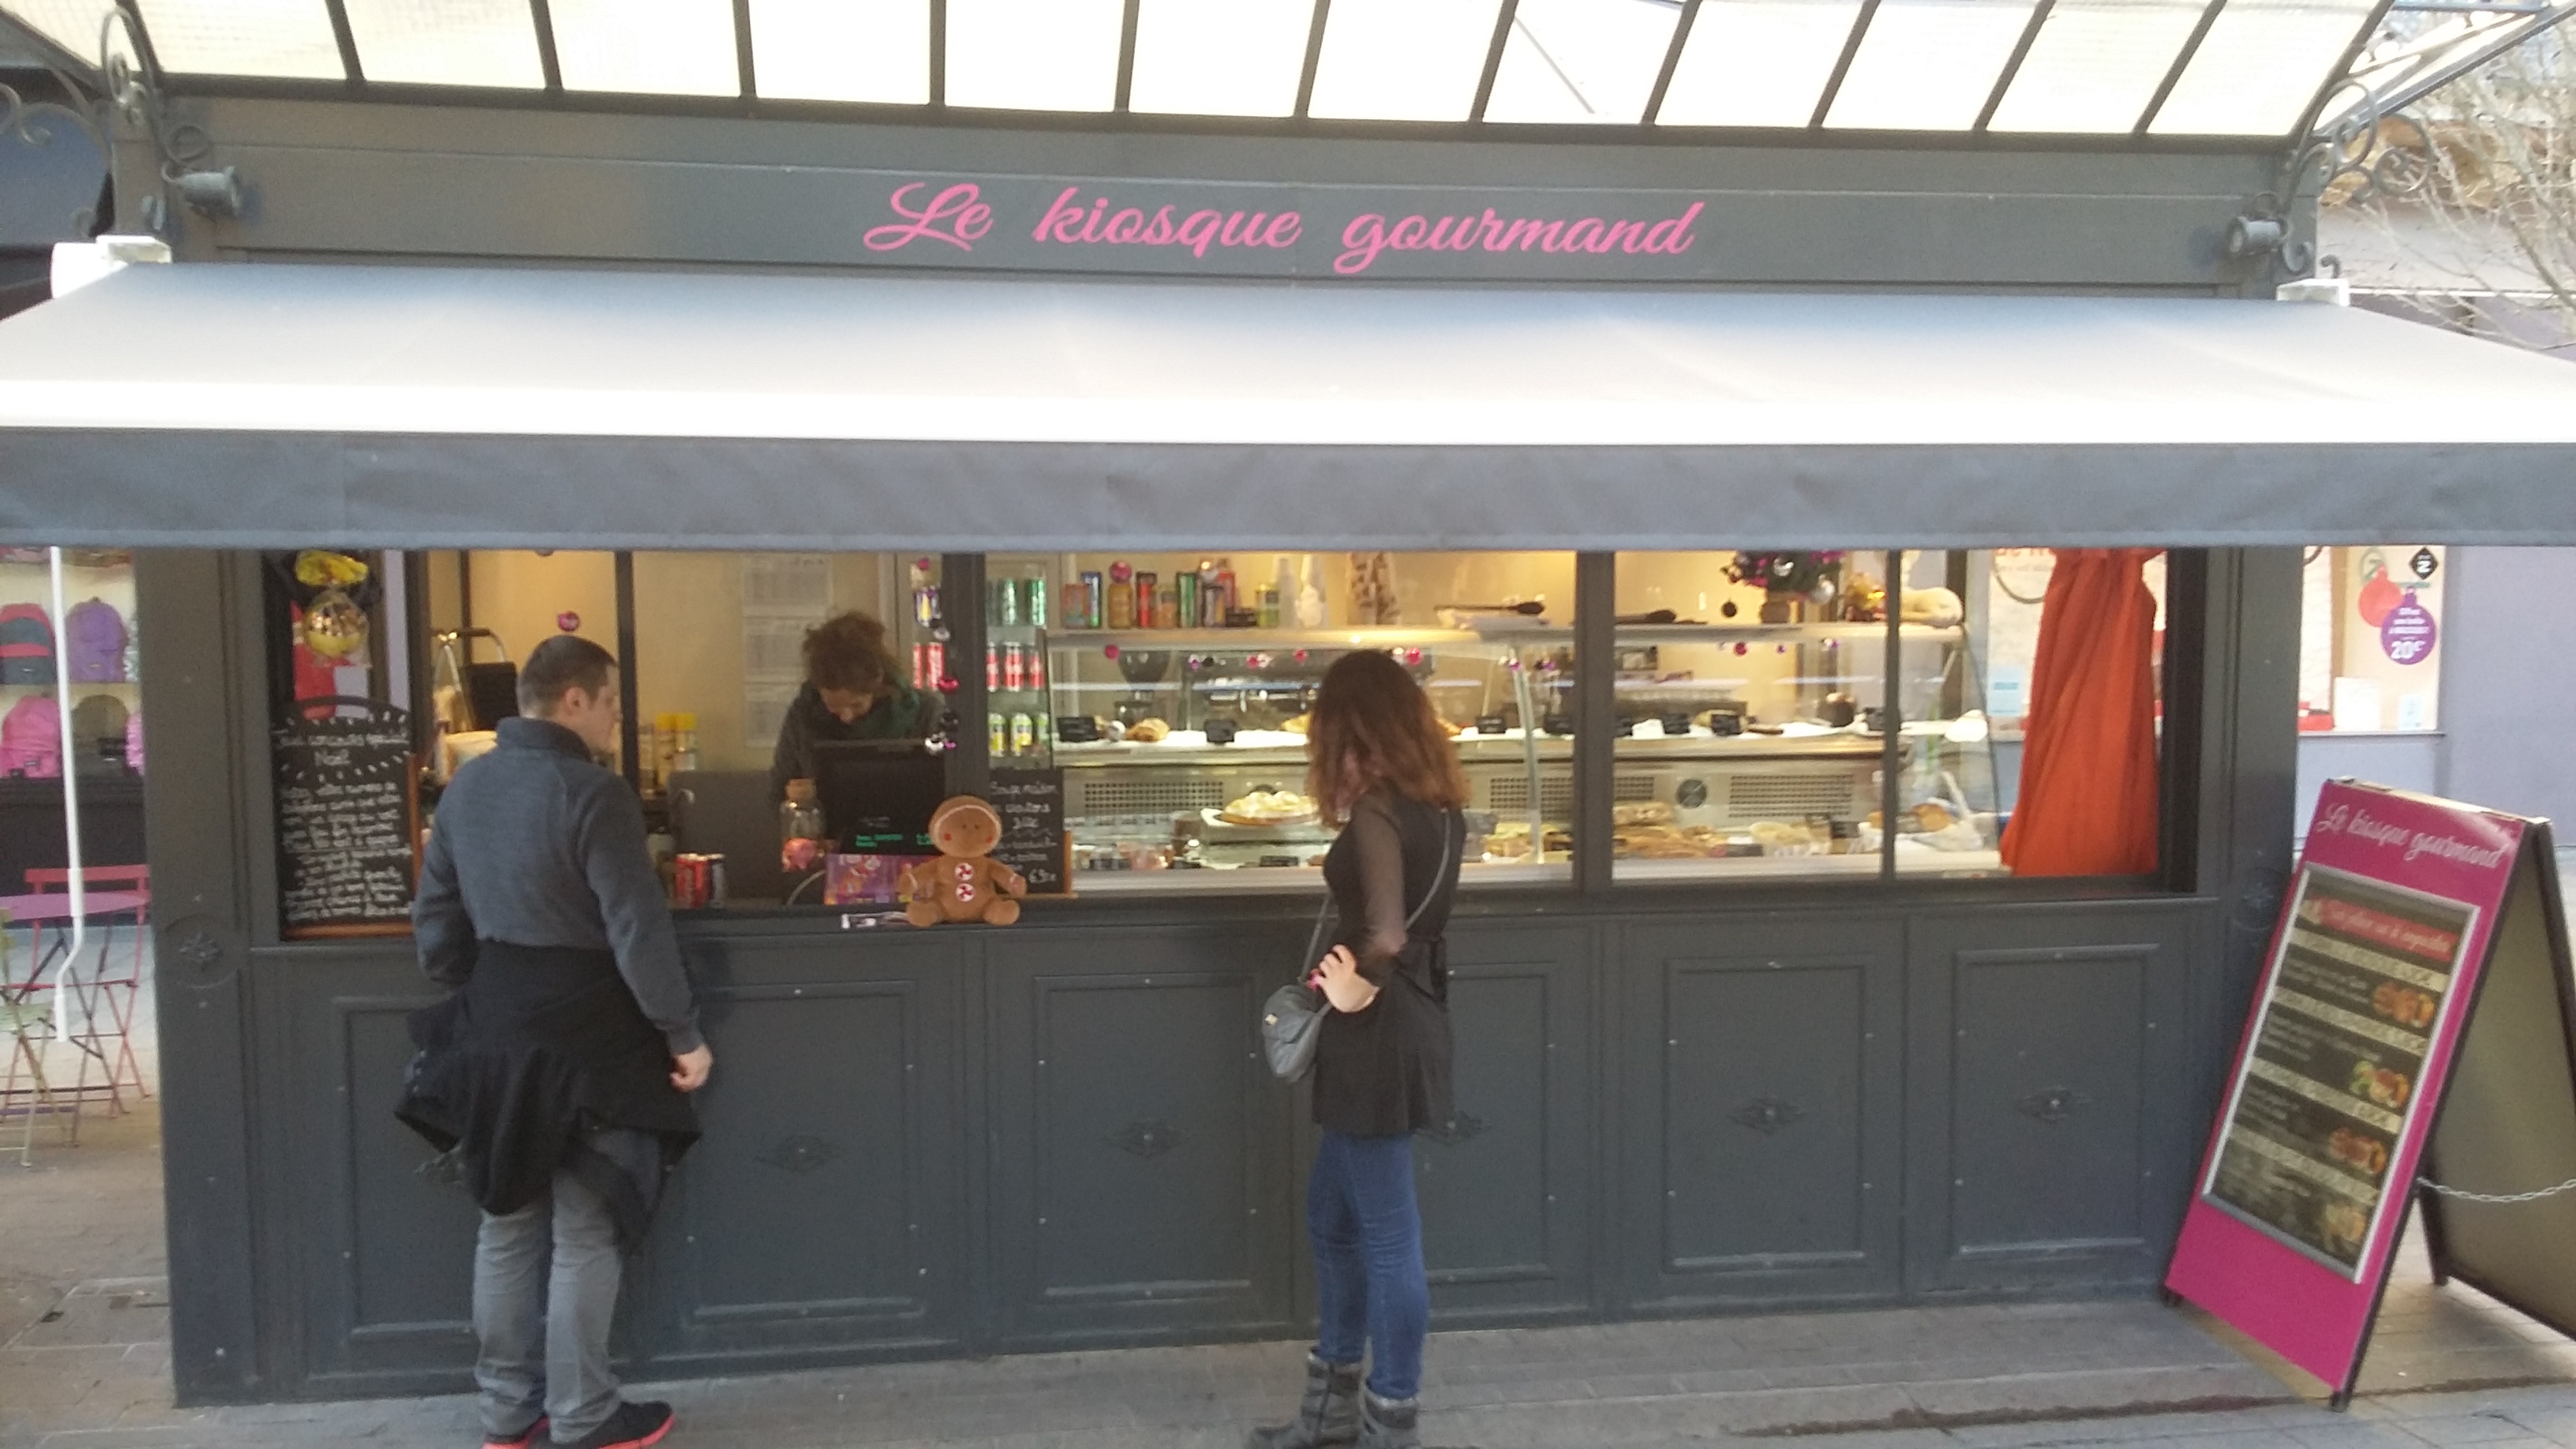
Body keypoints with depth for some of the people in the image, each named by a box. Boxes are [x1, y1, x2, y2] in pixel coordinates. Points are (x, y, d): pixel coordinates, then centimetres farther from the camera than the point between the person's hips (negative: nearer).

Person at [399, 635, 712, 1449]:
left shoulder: (466, 787, 6)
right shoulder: (592, 794, -17)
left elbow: (435, 922, 12)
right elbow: (639, 934, -18)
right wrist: (683, 1035, -10)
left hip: (493, 1031, 7)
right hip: (583, 1038, -7)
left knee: (508, 1228, 16)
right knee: (584, 1235, 3)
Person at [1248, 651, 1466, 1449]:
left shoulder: (1377, 813, -19)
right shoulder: (1437, 804, 7)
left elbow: (1385, 938, -28)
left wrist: (1356, 987, -13)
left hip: (1381, 1037, -10)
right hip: (1411, 1020, 10)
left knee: (1387, 1234, 4)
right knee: (1333, 1216, 21)